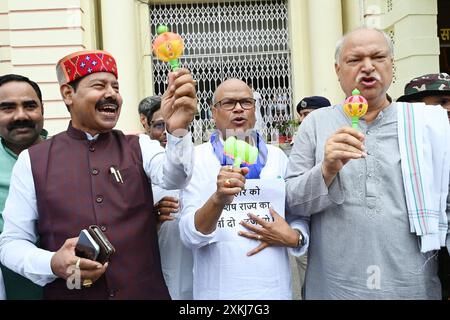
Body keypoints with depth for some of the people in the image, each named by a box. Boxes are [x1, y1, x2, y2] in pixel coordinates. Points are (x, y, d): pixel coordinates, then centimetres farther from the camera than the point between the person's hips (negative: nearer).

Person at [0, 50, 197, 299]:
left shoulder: (140, 148, 1)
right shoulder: (32, 160, -3)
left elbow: (171, 177, -20)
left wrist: (177, 130, -40)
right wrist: (52, 265, -20)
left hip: (146, 292, 2)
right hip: (68, 292, -1)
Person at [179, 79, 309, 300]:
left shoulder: (277, 156, 4)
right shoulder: (197, 157, -6)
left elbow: (300, 216, 8)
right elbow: (191, 236, -15)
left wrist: (293, 238, -12)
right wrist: (218, 199, -32)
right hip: (217, 290, -2)